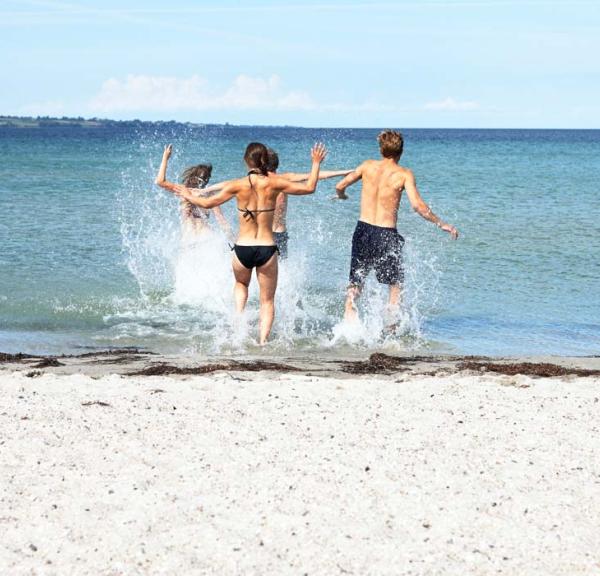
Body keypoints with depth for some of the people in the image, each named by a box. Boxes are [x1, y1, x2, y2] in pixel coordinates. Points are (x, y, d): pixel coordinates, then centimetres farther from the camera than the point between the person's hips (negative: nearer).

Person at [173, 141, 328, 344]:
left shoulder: (238, 185, -5)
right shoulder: (274, 184, -5)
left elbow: (208, 203, 5)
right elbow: (309, 188, 4)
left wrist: (188, 196, 23)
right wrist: (316, 163, 16)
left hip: (242, 249, 1)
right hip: (267, 249, -1)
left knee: (241, 284, 32)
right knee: (267, 300, 12)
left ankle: (239, 314, 9)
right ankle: (263, 340, -1)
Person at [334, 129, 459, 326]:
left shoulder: (368, 166, 4)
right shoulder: (404, 174, -6)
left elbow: (340, 186, 12)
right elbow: (417, 205, -16)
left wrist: (341, 196, 35)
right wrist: (441, 224, -8)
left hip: (363, 228, 3)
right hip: (386, 234, -3)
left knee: (356, 281, 16)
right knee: (396, 282, 16)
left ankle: (349, 314, 4)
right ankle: (392, 321, 11)